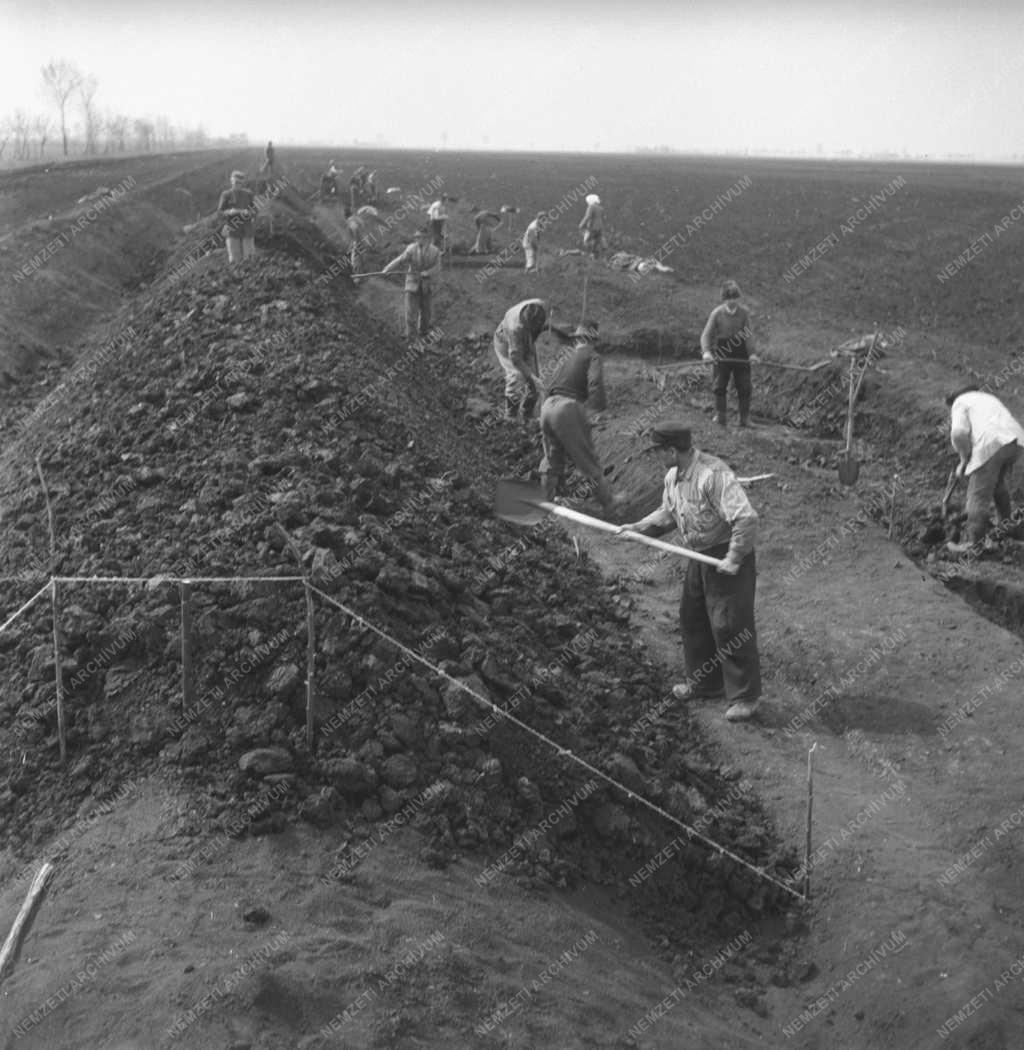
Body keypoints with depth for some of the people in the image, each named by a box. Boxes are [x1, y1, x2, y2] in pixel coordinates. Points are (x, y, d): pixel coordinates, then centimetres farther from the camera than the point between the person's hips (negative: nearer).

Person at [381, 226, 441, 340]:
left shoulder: (434, 252, -5)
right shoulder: (411, 249, -9)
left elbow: (437, 268, -6)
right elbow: (400, 260, -17)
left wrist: (427, 273, -24)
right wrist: (387, 269, -31)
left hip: (427, 285, 2)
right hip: (412, 283, -2)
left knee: (426, 309, 13)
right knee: (411, 310, -6)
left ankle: (423, 330, 34)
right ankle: (409, 335, 2)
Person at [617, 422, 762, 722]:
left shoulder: (713, 475, -29)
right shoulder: (673, 477, 1)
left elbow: (746, 518, -32)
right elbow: (667, 514, 18)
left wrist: (734, 558, -26)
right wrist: (638, 528, 6)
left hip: (727, 556, -9)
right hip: (699, 557, 9)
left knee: (730, 626, -4)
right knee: (692, 619, 17)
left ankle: (745, 696, 9)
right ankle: (705, 684, 34)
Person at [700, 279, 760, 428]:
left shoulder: (743, 312, -5)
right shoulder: (716, 313, -8)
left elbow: (749, 333, -5)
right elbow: (706, 334, -7)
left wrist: (752, 352, -15)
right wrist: (706, 351, -23)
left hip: (741, 353, 1)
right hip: (722, 353, -1)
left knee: (744, 386, 1)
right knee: (720, 385, -4)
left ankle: (745, 418, 9)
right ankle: (720, 417, 3)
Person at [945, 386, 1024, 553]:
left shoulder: (960, 402, 12)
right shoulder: (988, 398, 36)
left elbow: (959, 432, -8)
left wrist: (964, 459, 6)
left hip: (991, 445, -8)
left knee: (978, 495, -2)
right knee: (1000, 488, 26)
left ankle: (974, 544, -1)